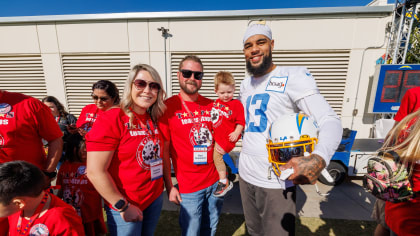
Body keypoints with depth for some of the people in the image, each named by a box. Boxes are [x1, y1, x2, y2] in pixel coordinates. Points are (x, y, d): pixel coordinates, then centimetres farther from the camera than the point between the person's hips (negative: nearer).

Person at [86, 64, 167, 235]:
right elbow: (95, 172, -19)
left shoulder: (156, 120, 1)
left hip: (156, 198, 6)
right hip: (124, 207, -5)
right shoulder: (111, 120, -18)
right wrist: (123, 206, -14)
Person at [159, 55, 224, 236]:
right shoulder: (168, 107, -9)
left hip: (216, 181, 4)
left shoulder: (211, 106, 2)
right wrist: (169, 186, -7)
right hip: (189, 186, -4)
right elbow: (164, 151, -7)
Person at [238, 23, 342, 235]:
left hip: (276, 182, -6)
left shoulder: (293, 76, -11)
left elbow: (330, 120, -19)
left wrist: (319, 159, -37)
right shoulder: (245, 85, 9)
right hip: (245, 176, 6)